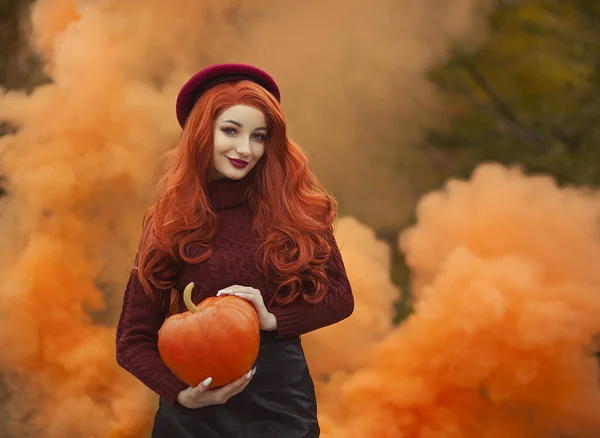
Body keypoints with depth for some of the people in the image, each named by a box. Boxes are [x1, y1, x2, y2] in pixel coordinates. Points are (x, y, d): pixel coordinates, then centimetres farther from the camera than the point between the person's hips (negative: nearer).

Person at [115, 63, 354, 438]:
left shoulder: (294, 208, -3)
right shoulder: (170, 223, -5)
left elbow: (340, 296, 1)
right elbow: (133, 340, -3)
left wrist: (273, 319, -14)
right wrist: (181, 393, -18)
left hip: (282, 403, 1)